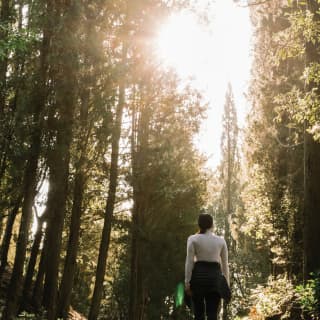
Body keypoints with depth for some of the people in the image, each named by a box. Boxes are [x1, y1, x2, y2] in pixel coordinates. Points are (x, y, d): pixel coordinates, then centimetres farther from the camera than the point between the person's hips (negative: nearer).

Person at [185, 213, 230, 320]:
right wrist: (227, 284, 14)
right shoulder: (221, 240, 7)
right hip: (215, 277, 1)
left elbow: (189, 262, -7)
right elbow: (225, 264, 9)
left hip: (199, 276, -1)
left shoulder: (193, 239, -1)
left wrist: (187, 282, -6)